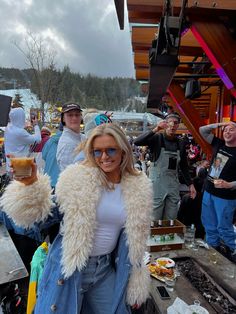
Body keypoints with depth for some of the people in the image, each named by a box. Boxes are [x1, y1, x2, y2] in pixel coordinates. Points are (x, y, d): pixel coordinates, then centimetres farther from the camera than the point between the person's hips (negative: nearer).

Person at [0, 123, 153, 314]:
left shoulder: (139, 188, -5)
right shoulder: (77, 179, -15)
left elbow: (136, 238, 6)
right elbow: (45, 214, -13)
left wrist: (135, 280, 12)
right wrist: (30, 184, -29)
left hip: (107, 269, 3)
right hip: (69, 267, -2)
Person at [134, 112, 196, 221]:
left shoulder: (180, 144, 9)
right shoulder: (157, 138, -6)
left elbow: (184, 166, 15)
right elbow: (137, 142, -22)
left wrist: (190, 184, 10)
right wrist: (155, 130, -28)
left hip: (173, 185, 5)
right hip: (157, 183, -4)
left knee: (171, 220, 13)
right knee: (154, 219, 4)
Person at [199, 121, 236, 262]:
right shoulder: (219, 144, 3)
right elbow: (202, 130, 6)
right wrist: (219, 124, -2)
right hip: (208, 192, 6)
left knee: (223, 227, 4)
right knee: (209, 224, 17)